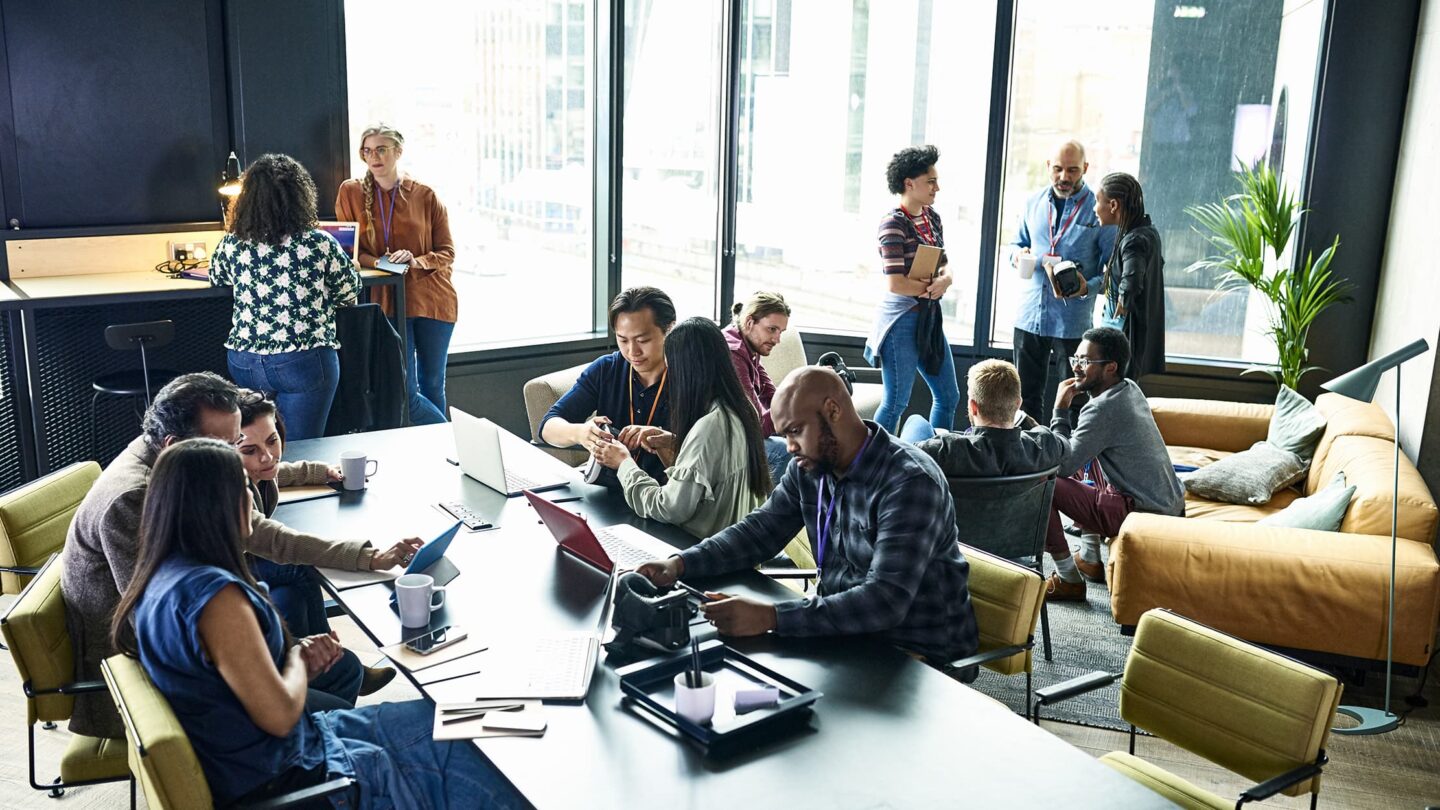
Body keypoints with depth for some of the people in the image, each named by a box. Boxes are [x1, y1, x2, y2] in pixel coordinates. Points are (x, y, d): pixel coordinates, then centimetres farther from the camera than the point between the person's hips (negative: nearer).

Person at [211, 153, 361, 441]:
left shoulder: (231, 244, -2)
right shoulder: (321, 245, -12)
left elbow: (217, 279, 19)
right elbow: (350, 293, 2)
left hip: (245, 363, 4)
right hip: (304, 363, -3)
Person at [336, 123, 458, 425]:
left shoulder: (425, 195, 3)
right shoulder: (351, 192, 4)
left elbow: (447, 252, 5)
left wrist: (416, 261, -14)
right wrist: (379, 263, -13)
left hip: (433, 298, 1)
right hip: (388, 300, 0)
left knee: (433, 385, 9)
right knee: (406, 390, -6)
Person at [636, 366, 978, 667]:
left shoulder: (909, 481, -24)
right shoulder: (810, 467, 0)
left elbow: (887, 601, -32)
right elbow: (760, 530, 9)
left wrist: (770, 617, -39)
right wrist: (680, 563, -8)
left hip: (916, 655, -7)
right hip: (846, 626, 7)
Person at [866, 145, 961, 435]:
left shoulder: (932, 217, 8)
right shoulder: (893, 224, -16)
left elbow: (944, 266, 11)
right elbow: (896, 284, -22)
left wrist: (944, 280, -12)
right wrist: (932, 286, -8)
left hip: (929, 316, 9)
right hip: (902, 319, -9)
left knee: (948, 396, 15)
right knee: (896, 402, -1)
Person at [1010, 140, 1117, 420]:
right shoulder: (1033, 204, 8)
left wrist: (1088, 287, -24)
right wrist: (1018, 253, -3)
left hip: (1073, 322, -4)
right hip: (1029, 316, 4)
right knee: (1026, 396, 13)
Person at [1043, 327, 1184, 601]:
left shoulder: (1102, 409, -20)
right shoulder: (1131, 390, 9)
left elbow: (1063, 465, -19)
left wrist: (1060, 409, -11)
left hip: (1145, 514, -10)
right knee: (1087, 450, 30)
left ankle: (1068, 580, -2)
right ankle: (1090, 560, 30)